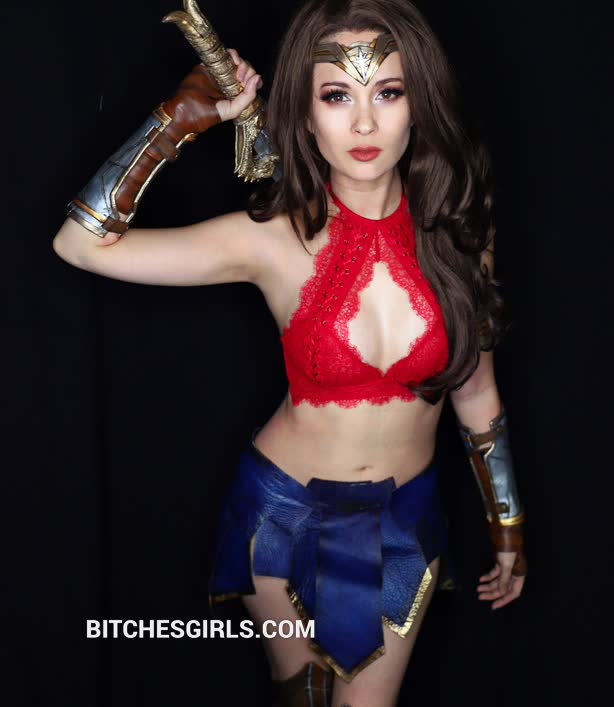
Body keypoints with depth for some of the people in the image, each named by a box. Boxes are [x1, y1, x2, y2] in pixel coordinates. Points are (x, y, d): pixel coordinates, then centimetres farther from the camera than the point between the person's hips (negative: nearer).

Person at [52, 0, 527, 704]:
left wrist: (507, 529, 9)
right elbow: (82, 242, -21)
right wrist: (182, 118, -20)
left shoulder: (455, 231, -12)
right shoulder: (274, 239, -18)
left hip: (406, 518, 2)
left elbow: (476, 396, 0)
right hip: (283, 510, -1)